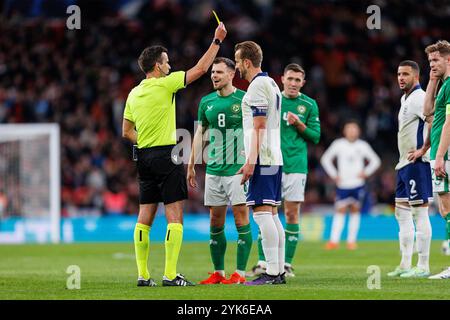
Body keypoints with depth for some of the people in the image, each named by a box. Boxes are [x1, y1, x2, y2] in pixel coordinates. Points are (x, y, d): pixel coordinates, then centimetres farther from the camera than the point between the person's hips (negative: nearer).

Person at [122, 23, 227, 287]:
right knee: (175, 216, -6)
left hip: (145, 156, 7)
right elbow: (200, 69, -6)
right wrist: (217, 41, 2)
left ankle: (143, 275, 8)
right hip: (166, 155, -7)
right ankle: (170, 275, -12)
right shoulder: (164, 85, -10)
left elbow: (127, 131, 16)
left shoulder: (134, 94, 10)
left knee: (145, 217, 8)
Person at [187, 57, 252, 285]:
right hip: (214, 170, 5)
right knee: (215, 221, 6)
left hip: (238, 169, -5)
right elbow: (200, 133, 18)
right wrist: (191, 165, 16)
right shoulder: (206, 102, 11)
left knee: (241, 216, -8)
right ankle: (218, 273, 13)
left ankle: (240, 273, -5)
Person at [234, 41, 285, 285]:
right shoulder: (271, 84, 19)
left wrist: (250, 162, -19)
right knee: (271, 214, 10)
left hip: (261, 160, -10)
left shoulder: (257, 86, -11)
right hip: (273, 158, 10)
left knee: (261, 212, -11)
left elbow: (259, 127, -17)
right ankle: (279, 271, 9)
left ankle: (272, 273, -15)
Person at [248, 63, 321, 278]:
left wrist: (300, 125, -11)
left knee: (292, 213, -1)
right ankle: (263, 262, 0)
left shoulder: (309, 104, 6)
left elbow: (316, 137, 5)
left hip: (296, 165, -1)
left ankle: (287, 263, 4)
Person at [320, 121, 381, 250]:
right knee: (340, 210, -8)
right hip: (342, 184, -1)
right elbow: (325, 159, 10)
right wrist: (334, 175, 2)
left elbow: (375, 161, 14)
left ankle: (351, 240, 9)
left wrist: (365, 172, 1)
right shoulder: (338, 144, 2)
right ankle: (334, 240, -9)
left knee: (355, 210, 4)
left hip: (358, 184, 1)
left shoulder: (362, 146, 5)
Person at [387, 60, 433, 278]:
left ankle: (423, 266, -8)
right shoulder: (405, 99, 18)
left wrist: (423, 150, -21)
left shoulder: (419, 98, -13)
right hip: (404, 163, 11)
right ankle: (405, 264, 16)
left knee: (420, 213, -9)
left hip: (417, 163, -11)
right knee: (402, 213, 12)